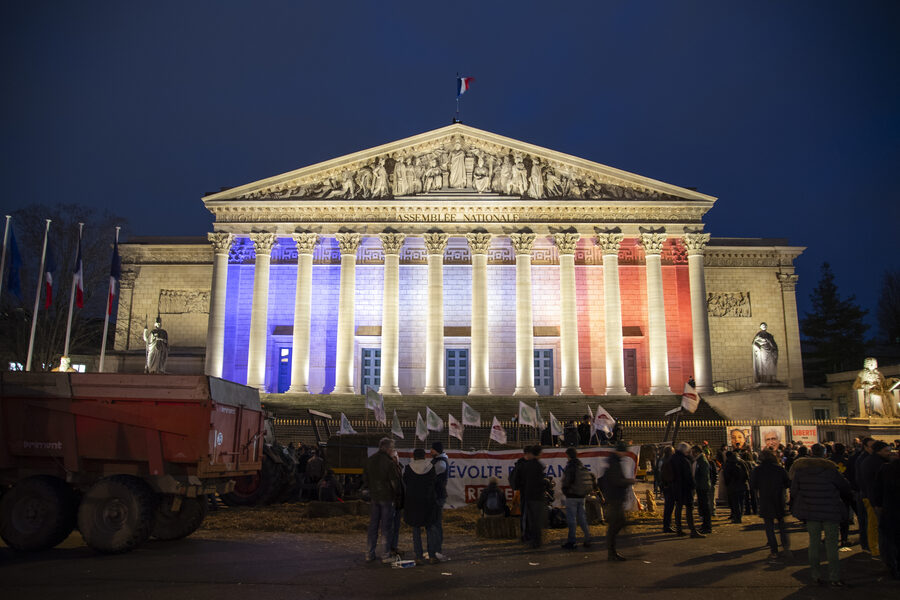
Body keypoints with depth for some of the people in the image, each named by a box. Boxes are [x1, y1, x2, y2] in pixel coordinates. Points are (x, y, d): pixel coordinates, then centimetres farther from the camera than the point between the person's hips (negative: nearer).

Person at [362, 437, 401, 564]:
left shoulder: (369, 460, 5)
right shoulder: (388, 462, -18)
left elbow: (365, 479, 12)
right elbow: (395, 481, -15)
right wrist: (396, 494, 0)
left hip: (374, 496, 6)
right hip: (387, 497, -6)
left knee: (373, 524, 13)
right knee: (387, 526, 2)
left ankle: (369, 554, 18)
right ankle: (386, 555, 7)